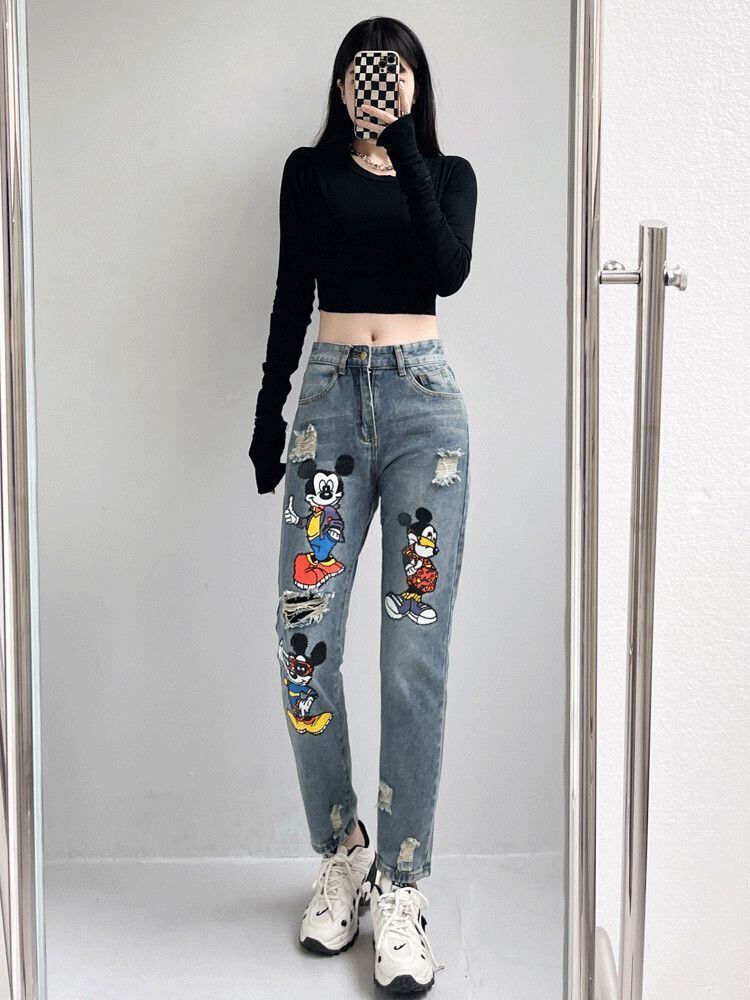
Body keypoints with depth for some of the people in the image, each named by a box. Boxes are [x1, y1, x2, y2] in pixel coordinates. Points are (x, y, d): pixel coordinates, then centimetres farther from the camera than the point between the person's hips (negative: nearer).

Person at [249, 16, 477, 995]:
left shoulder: (447, 174, 13)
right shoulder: (311, 170, 14)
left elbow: (449, 271, -6)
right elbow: (291, 296, 12)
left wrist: (405, 148, -9)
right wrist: (268, 410, 7)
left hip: (423, 400, 0)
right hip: (330, 394, 1)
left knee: (415, 651, -6)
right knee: (305, 641, -7)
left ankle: (401, 888, 3)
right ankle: (343, 852, 14)